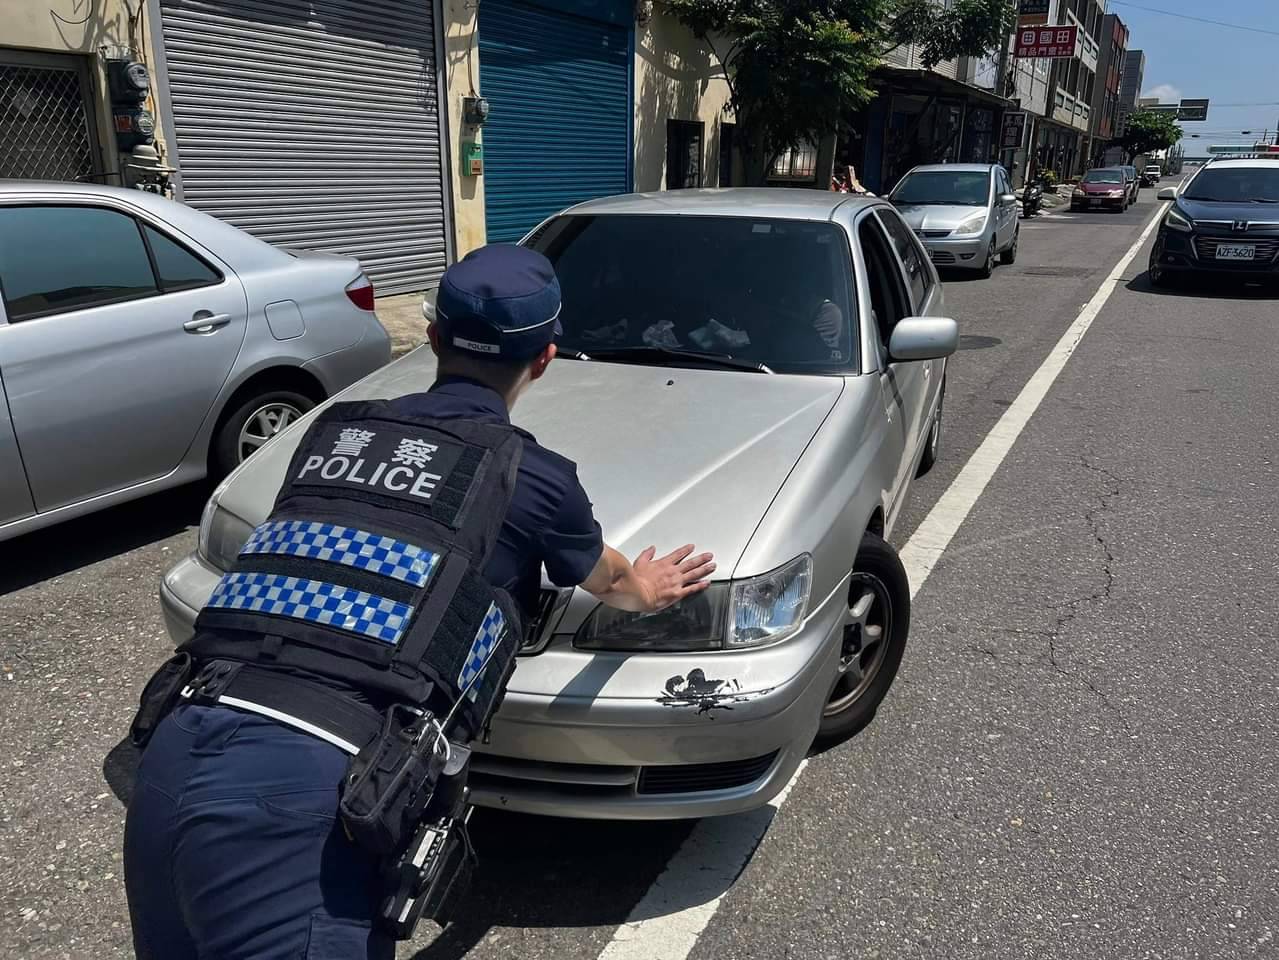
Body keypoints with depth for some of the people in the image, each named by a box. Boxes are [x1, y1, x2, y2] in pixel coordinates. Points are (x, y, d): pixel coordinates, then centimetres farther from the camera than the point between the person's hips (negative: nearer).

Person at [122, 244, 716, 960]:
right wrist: (649, 588, 49)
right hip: (298, 793, -6)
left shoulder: (335, 430, 16)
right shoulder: (536, 478, 2)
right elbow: (611, 583, 25)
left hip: (173, 755, 7)